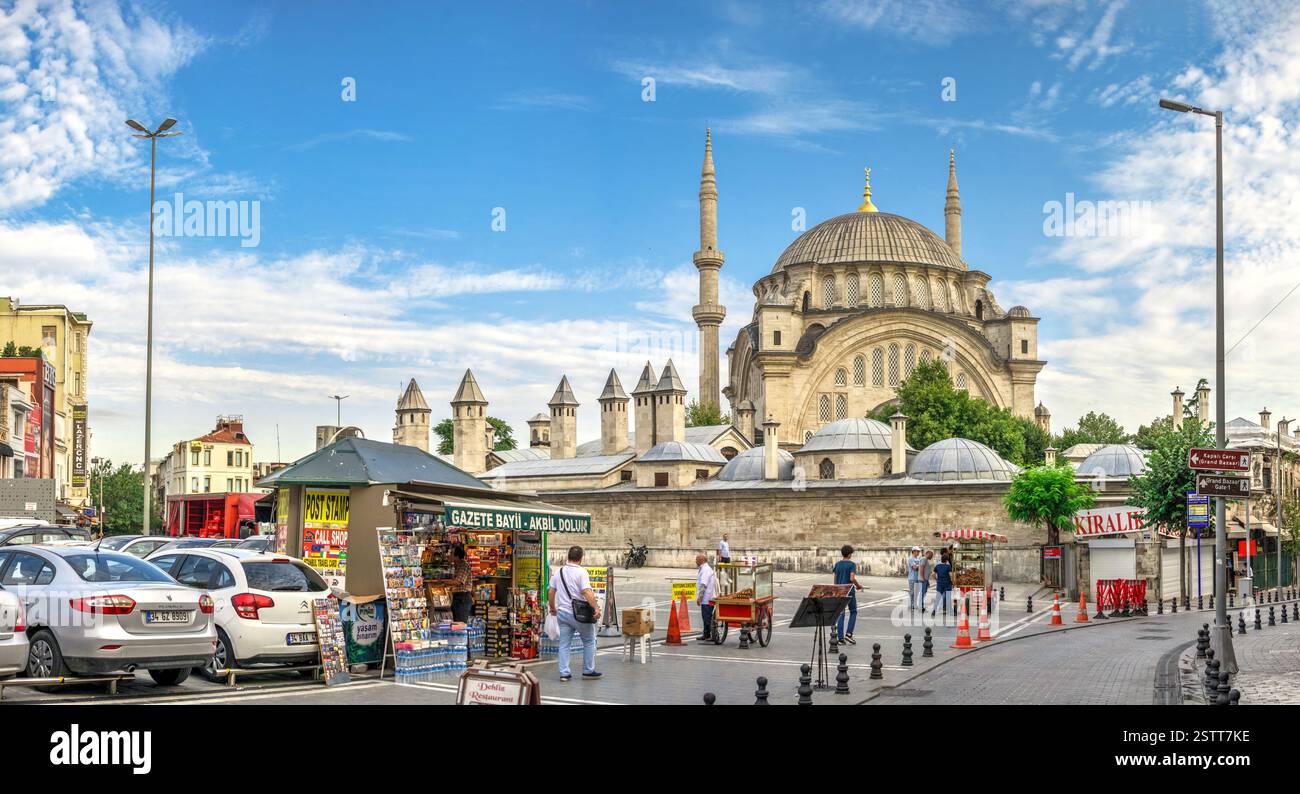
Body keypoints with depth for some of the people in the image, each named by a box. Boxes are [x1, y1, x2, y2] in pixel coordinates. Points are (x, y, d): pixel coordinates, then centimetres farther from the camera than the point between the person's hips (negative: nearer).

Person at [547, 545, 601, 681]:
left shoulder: (559, 571, 8)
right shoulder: (581, 572, -12)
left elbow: (551, 592, 13)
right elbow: (587, 592, -22)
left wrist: (553, 608, 26)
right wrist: (596, 608, -19)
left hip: (562, 612, 5)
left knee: (564, 644, 8)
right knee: (589, 641, 11)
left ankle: (564, 673, 5)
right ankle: (588, 671, 14)